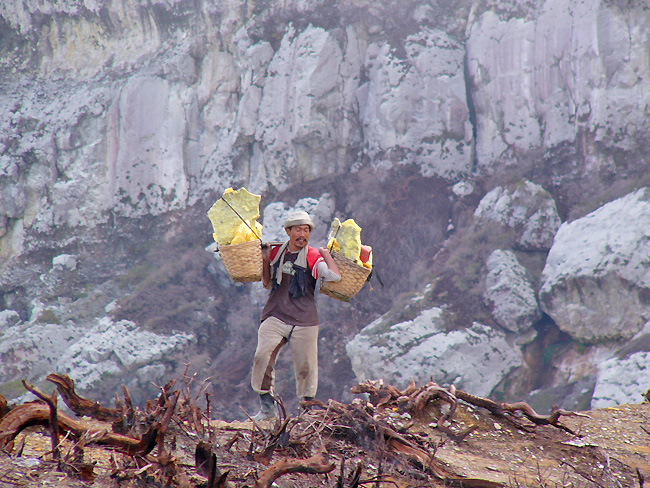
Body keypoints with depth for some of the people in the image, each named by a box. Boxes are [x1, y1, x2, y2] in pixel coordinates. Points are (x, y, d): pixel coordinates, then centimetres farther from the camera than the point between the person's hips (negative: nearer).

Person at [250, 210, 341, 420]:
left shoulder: (313, 257, -2)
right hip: (275, 316, 2)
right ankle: (266, 407, -7)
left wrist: (326, 254, -7)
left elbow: (335, 276, -19)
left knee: (306, 367, 1)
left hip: (304, 320, -2)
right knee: (262, 357, -15)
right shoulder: (276, 253, 9)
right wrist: (265, 260, 6)